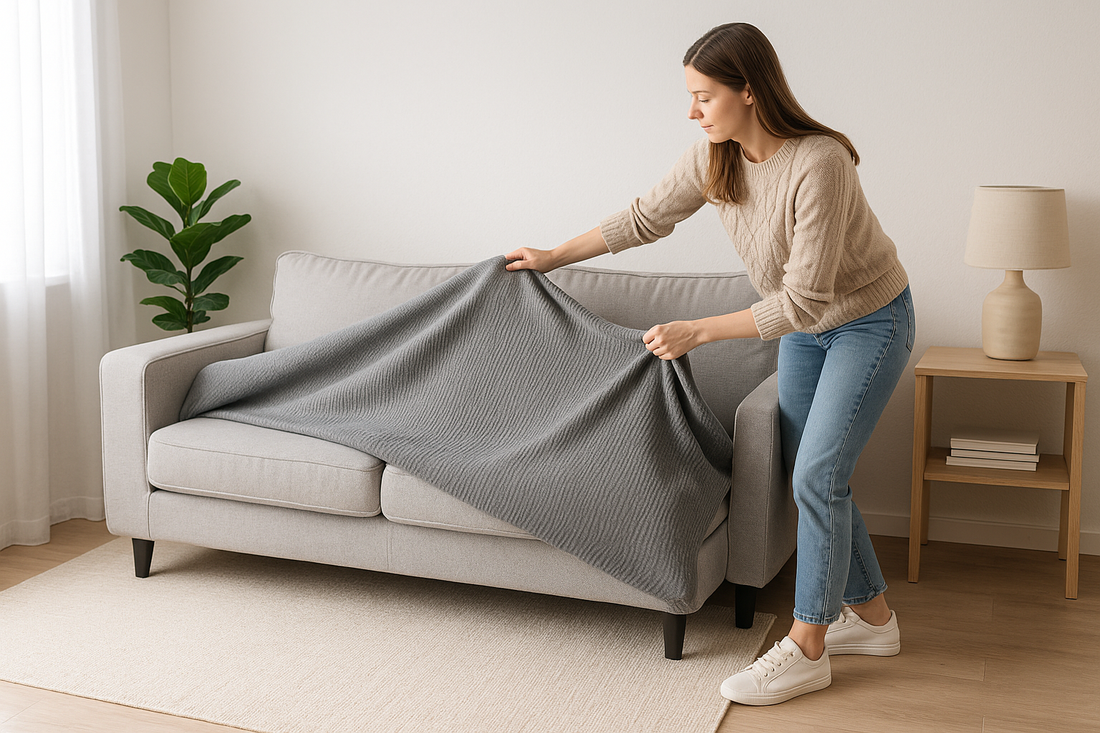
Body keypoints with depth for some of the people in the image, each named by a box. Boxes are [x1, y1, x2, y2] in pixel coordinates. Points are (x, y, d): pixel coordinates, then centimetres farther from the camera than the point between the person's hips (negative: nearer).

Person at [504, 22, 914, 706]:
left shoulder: (819, 163, -34)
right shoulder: (714, 159, -11)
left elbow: (803, 299, -33)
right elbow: (644, 219, 5)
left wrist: (697, 331, -33)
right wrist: (554, 256, 12)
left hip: (870, 321, -7)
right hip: (804, 324, 7)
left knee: (816, 476, -11)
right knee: (809, 474, 9)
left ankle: (806, 649, 2)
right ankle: (871, 616, 26)